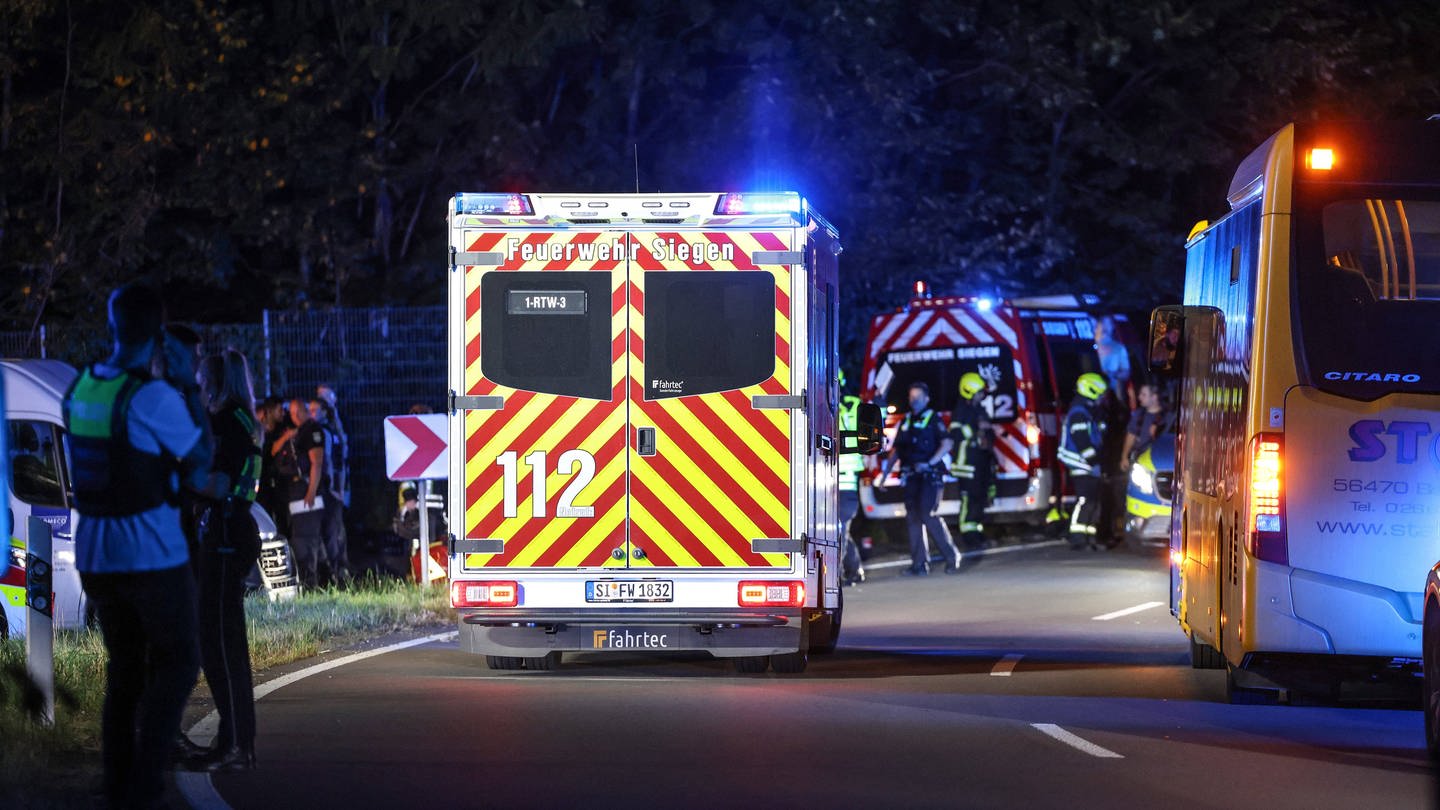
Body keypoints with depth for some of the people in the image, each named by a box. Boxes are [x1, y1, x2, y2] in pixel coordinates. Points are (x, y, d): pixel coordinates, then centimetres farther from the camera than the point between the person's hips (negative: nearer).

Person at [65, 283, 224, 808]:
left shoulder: (80, 390, 4)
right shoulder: (152, 396, -19)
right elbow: (200, 457, -3)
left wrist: (194, 483, 22)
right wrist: (187, 383, 2)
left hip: (94, 555, 6)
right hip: (152, 556, -6)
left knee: (124, 669, 18)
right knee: (177, 663, 7)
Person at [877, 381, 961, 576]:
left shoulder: (933, 420, -1)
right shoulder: (906, 422, 17)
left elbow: (946, 444, -10)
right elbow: (895, 450, 21)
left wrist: (929, 463, -20)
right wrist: (884, 473, 14)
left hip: (929, 476, -7)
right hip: (911, 477, 7)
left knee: (927, 515, -15)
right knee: (913, 519, 2)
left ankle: (952, 557, -5)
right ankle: (919, 564, 5)